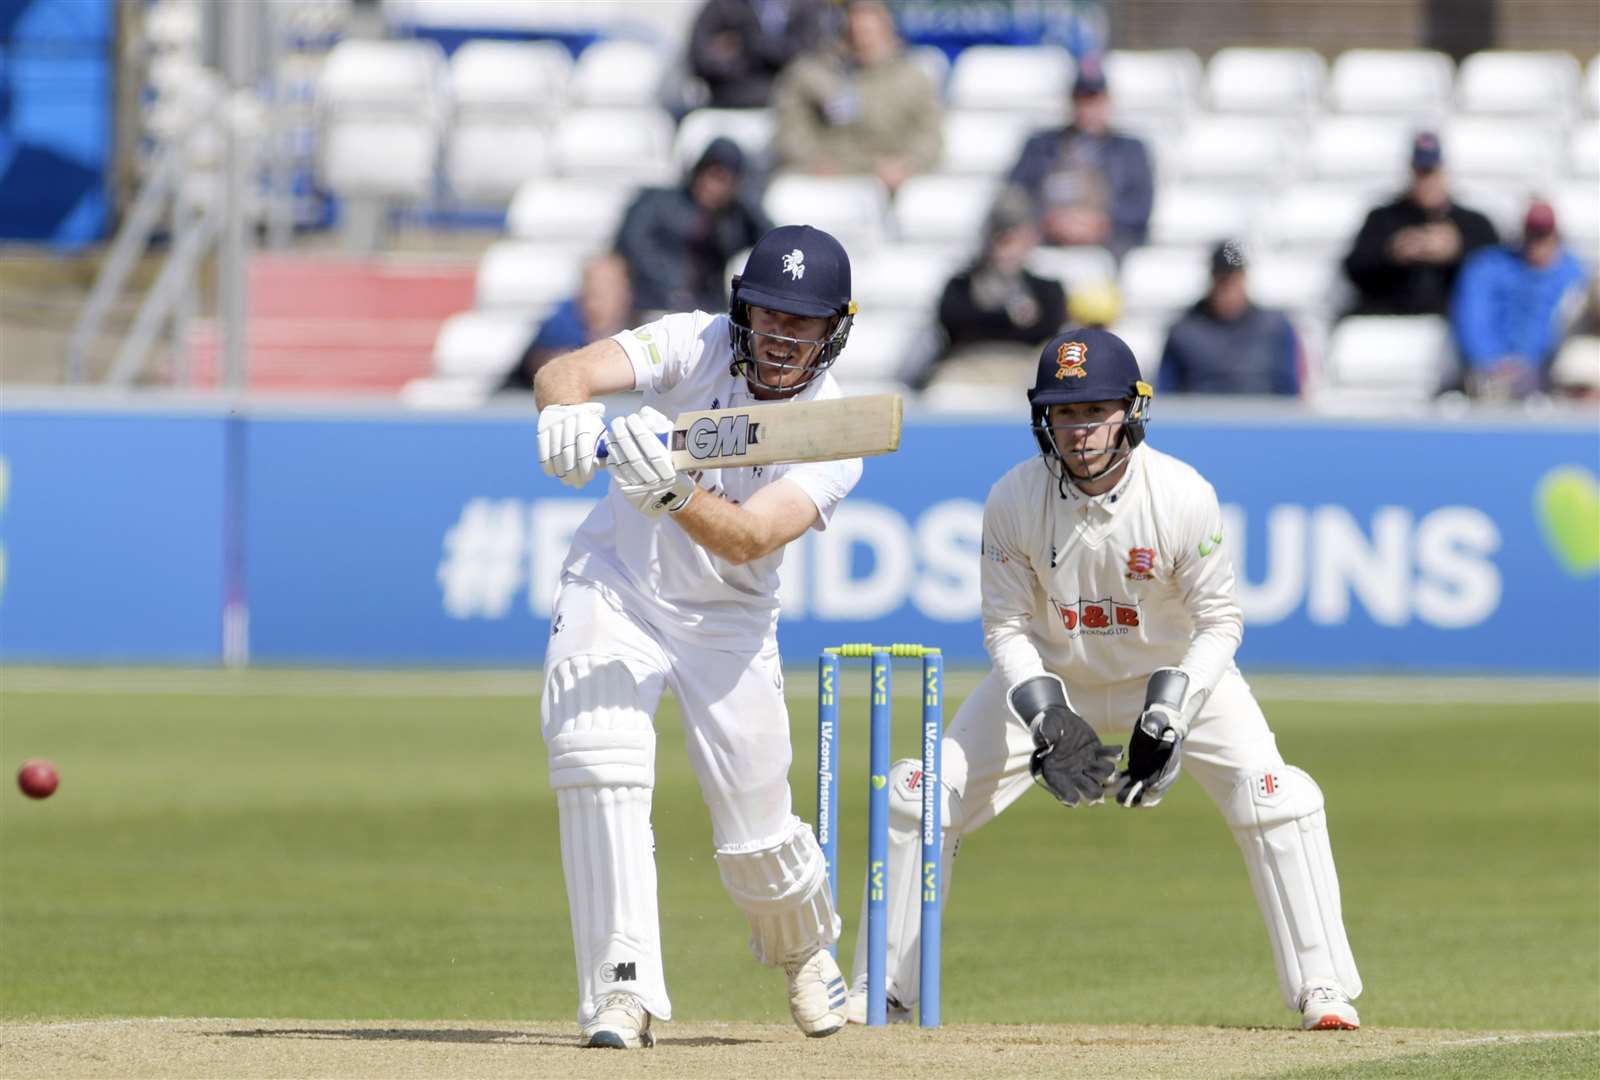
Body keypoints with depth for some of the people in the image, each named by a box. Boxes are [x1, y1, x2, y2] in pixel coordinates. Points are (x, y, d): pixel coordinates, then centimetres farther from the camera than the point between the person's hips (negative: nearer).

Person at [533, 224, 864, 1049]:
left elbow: (745, 539, -33)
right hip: (614, 588, 0)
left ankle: (804, 948, 40)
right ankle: (624, 991, -21)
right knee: (599, 765, -25)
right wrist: (567, 407, -57)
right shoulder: (695, 344, -17)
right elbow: (571, 369, -33)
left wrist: (671, 492, -52)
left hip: (727, 624, 1)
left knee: (757, 840, 4)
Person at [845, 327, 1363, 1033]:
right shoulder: (1014, 499, -21)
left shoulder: (1184, 497, -25)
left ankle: (1321, 988, -9)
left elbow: (1218, 623, -17)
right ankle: (883, 989, 7)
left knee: (1273, 797, -20)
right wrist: (1046, 719, -27)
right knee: (922, 795, -7)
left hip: (1175, 669, -2)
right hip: (1049, 677, 2)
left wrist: (1167, 716, -29)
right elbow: (1007, 626, -12)